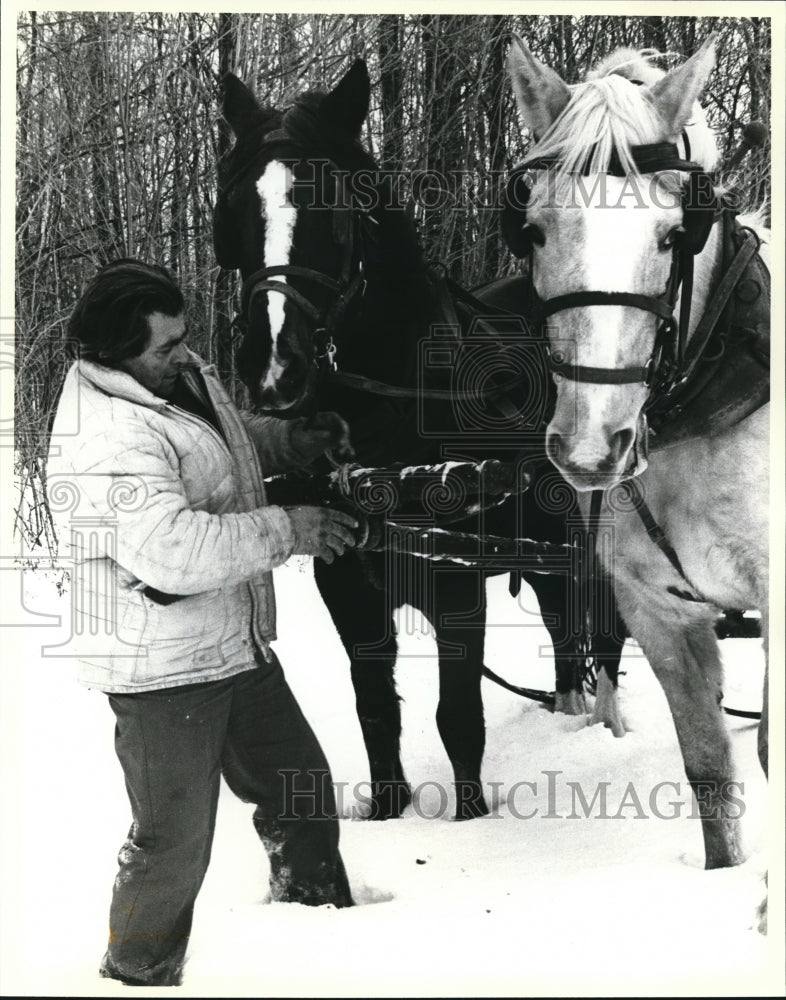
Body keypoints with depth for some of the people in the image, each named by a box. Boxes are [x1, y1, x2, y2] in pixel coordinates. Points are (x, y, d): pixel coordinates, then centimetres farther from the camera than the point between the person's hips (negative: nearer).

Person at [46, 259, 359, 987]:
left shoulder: (178, 377, 2)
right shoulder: (108, 441, -28)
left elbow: (227, 436, 24)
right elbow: (177, 551, -37)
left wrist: (290, 440, 4)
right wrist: (288, 531, -28)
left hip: (233, 646, 10)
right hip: (164, 669, -10)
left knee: (300, 786, 22)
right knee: (174, 843, 3)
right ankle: (139, 973, 25)